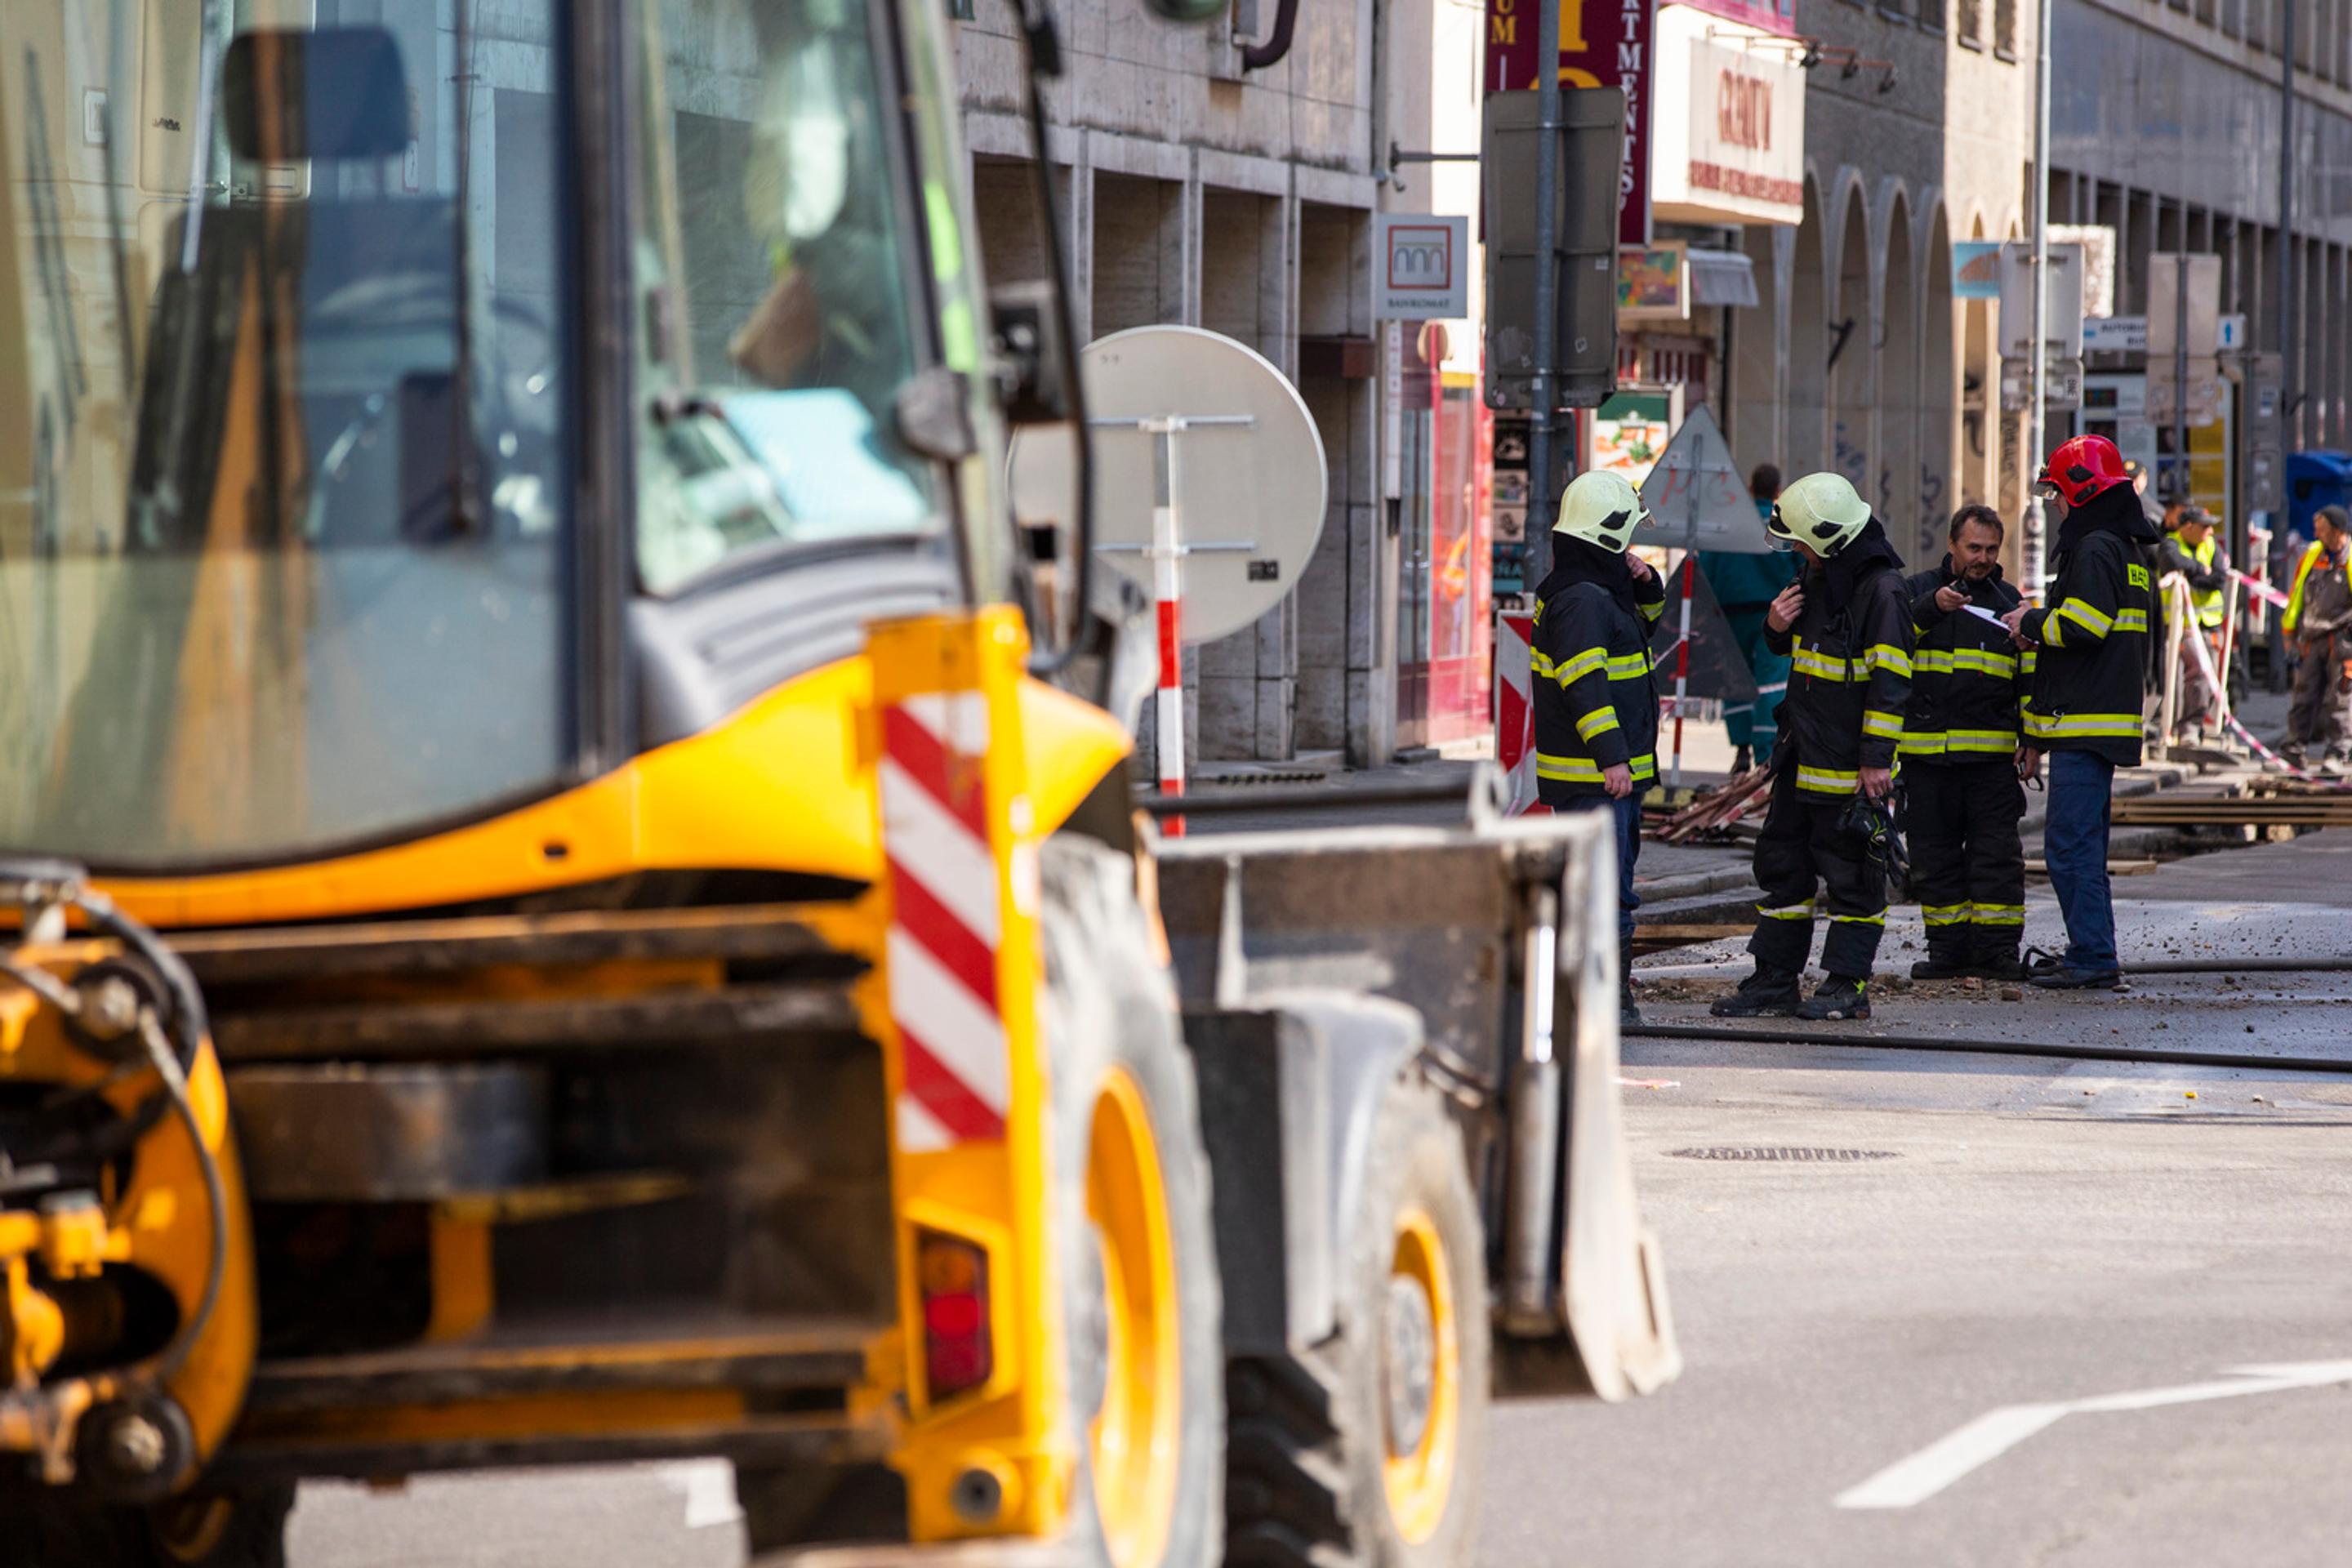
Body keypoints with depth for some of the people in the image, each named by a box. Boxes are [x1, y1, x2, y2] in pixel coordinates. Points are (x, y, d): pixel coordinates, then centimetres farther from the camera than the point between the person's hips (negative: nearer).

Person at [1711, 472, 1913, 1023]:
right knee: (1783, 863, 11)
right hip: (1802, 758, 9)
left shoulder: (1882, 590, -16)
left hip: (1853, 765, -9)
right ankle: (1775, 982, 16)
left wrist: (1876, 759, -20)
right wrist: (1777, 627, 2)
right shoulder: (1816, 576, 12)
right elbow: (1793, 646, 27)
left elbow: (1890, 682, -18)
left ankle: (1848, 985, 6)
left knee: (1851, 873, -1)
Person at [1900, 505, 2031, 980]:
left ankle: (1998, 946, 0)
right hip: (1926, 752, 0)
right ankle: (1947, 946, 11)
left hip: (1992, 750, 0)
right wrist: (1932, 607, -24)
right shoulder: (1917, 590, 8)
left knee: (1997, 851, -4)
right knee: (1934, 852, 4)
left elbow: (2029, 679, 17)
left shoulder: (2007, 600, 14)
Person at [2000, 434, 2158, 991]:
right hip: (2103, 720, 11)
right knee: (2081, 843, 15)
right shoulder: (2127, 550, 21)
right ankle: (2090, 952, 19)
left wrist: (2031, 625, -4)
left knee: (2071, 845, -10)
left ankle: (2093, 956, -11)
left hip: (2085, 724, -11)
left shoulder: (2094, 549, -12)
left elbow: (2082, 627, -25)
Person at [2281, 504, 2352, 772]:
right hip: (2312, 639, 5)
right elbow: (2296, 593, 19)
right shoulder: (2311, 556, 10)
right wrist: (2289, 627, 19)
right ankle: (2295, 748, 5)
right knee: (2305, 693, 2)